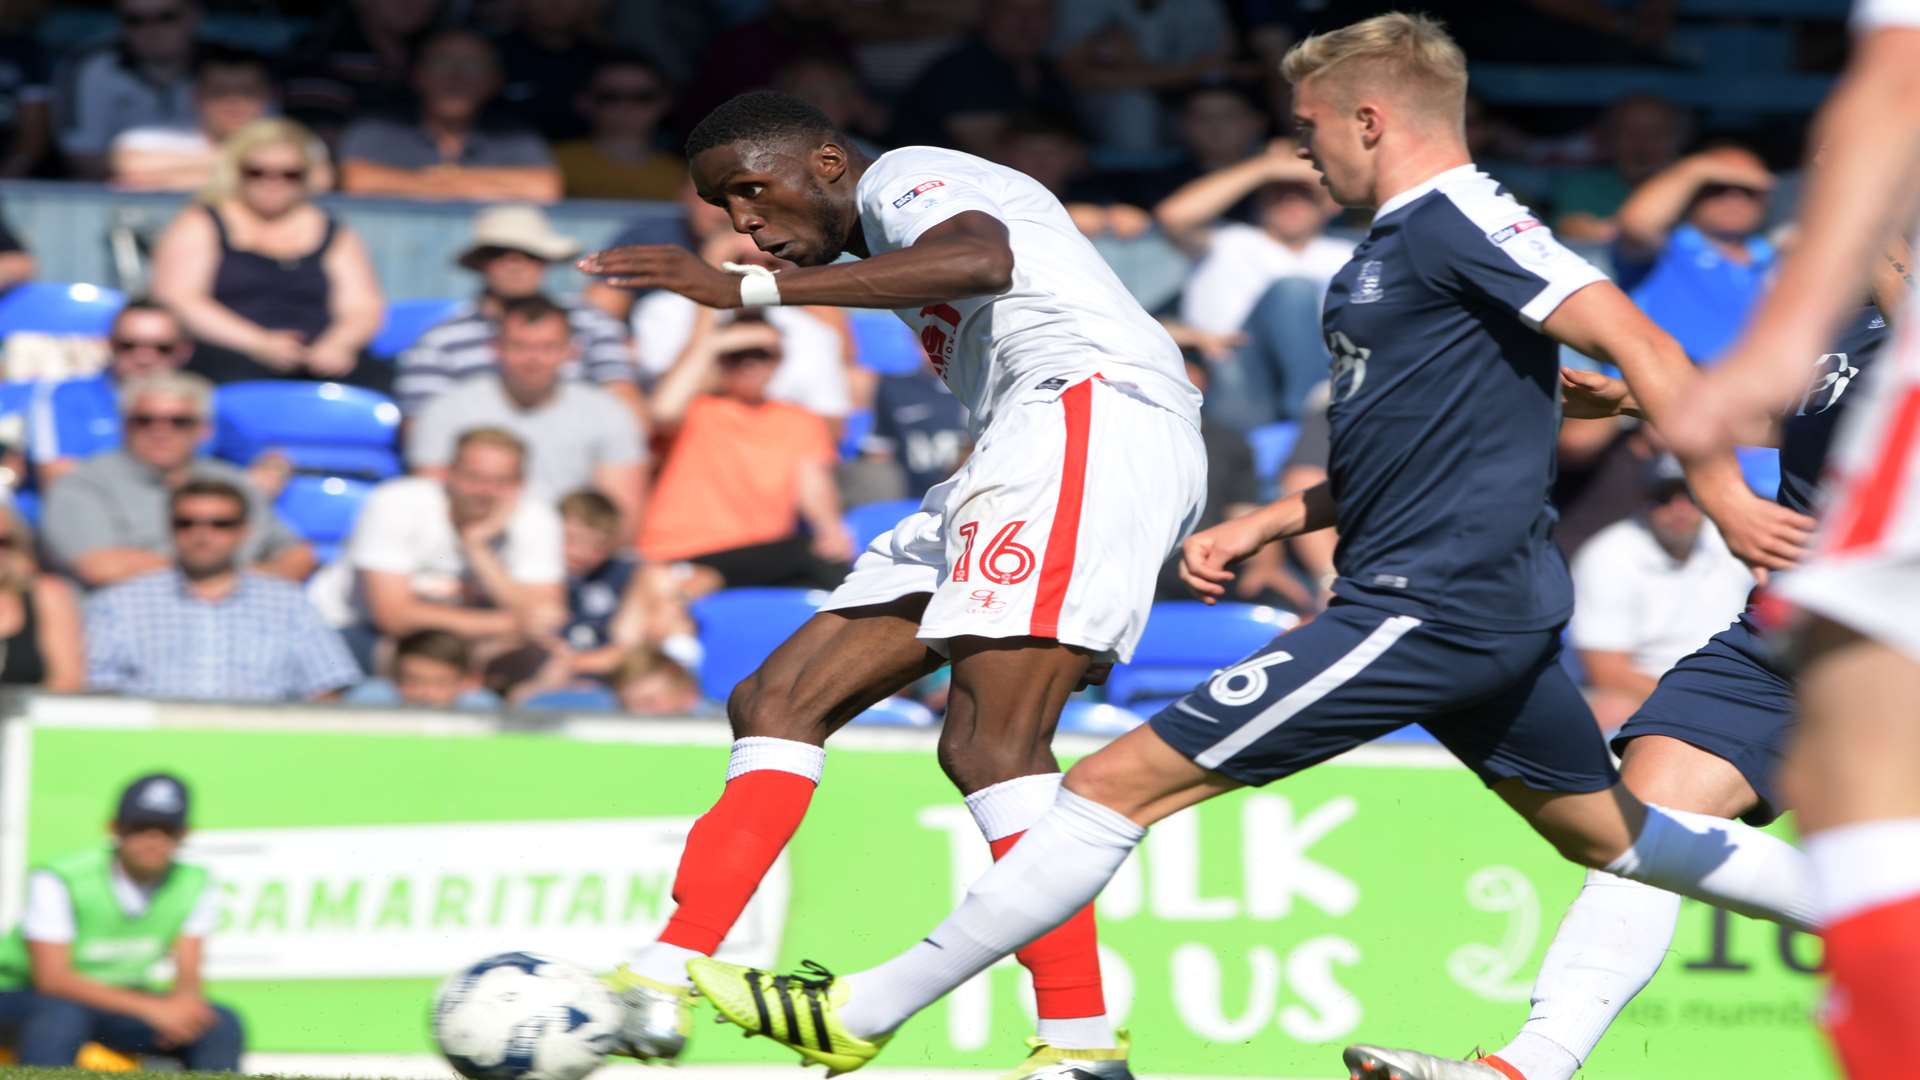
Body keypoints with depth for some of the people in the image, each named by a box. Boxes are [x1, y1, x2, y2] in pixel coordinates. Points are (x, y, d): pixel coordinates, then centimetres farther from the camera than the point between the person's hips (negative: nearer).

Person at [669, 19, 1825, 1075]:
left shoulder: (1457, 223, -13)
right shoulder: (1411, 240, 18)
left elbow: (1639, 344, -21)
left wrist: (1728, 497, -29)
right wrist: (1264, 525, 20)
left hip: (1429, 607, -11)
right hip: (1495, 600, 11)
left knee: (1121, 782, -10)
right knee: (1617, 836, 21)